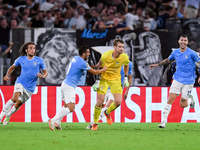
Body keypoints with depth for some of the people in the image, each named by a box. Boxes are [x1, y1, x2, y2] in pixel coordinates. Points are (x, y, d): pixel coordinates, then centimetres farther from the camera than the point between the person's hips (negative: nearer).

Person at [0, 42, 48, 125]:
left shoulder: (39, 60, -4)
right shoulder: (21, 59, -1)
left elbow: (45, 73, 5)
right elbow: (12, 67, 15)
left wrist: (42, 76, -19)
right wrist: (7, 75, -2)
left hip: (30, 88, 1)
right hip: (20, 83, -1)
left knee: (18, 104, 6)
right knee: (14, 98, -27)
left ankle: (8, 116, 34)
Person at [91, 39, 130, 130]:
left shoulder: (124, 57, -13)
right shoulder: (106, 55, -20)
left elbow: (126, 65, 12)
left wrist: (126, 78, 9)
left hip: (116, 79, 2)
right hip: (104, 79, -2)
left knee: (118, 101, -12)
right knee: (100, 102, -8)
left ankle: (107, 113, 22)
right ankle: (95, 123, 11)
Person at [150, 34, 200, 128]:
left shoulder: (191, 53, -11)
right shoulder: (175, 52, 4)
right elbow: (168, 60, 24)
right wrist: (157, 64, 19)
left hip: (188, 82, -3)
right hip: (177, 80, 3)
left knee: (182, 104, 1)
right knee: (170, 99, -10)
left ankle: (190, 100, 36)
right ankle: (164, 121, -7)